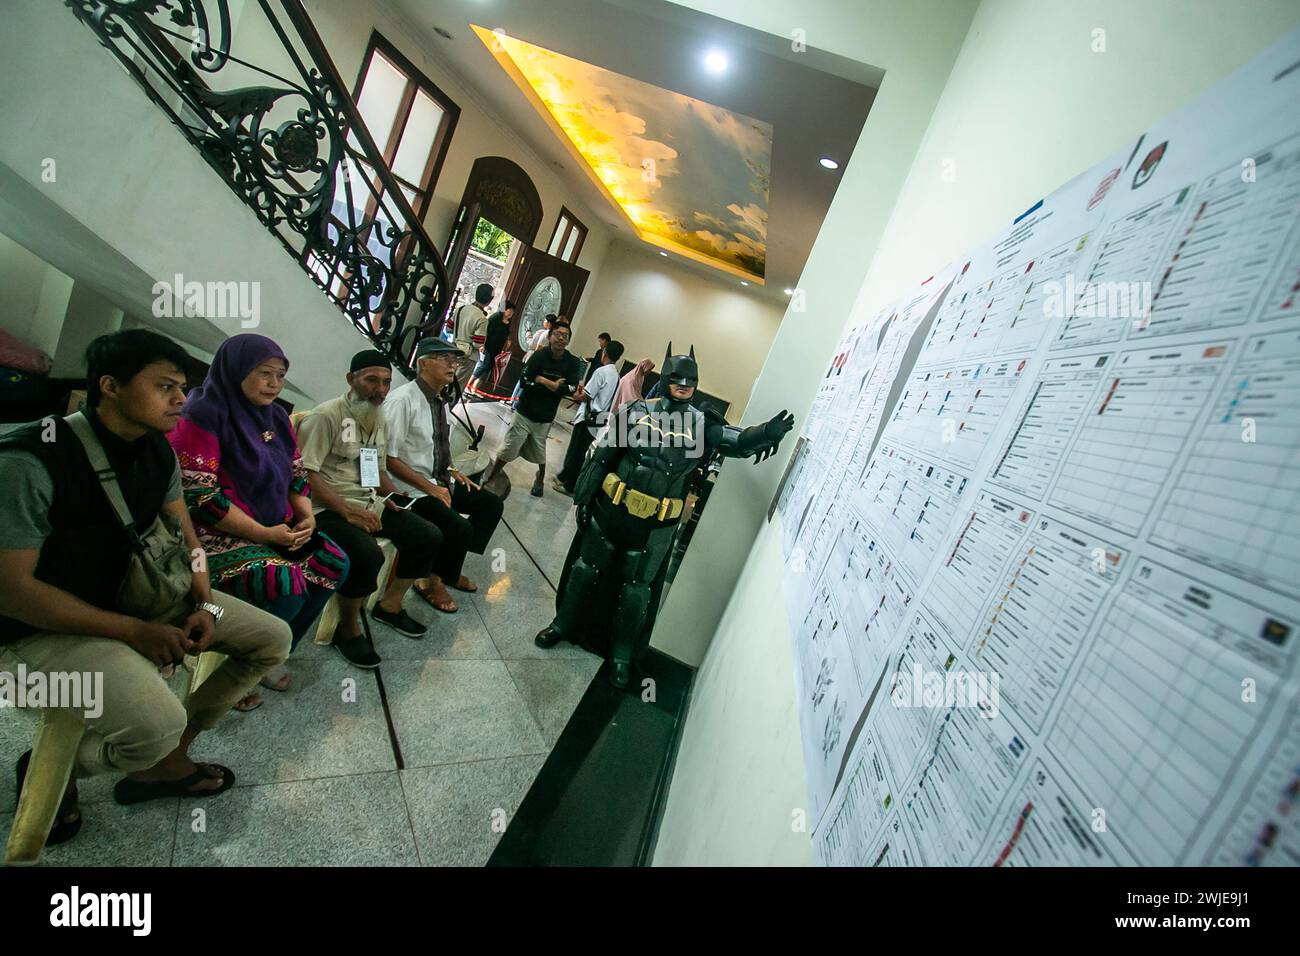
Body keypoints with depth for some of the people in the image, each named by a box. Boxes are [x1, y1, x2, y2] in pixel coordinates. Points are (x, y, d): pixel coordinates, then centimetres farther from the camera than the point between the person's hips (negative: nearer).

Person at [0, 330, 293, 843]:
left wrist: (205, 604, -7)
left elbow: (183, 533, 8)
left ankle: (164, 762, 11)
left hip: (142, 596, 7)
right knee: (158, 725, -30)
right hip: (47, 627, -7)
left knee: (273, 638, -1)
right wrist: (134, 631, -22)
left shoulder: (158, 450, -1)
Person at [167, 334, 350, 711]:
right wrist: (264, 533, -21)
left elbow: (297, 476, 13)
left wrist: (306, 516, -6)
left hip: (276, 529, 8)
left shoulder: (275, 417, 10)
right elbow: (199, 496, -19)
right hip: (216, 535, -8)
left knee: (334, 564, -9)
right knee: (286, 584, -28)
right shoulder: (203, 415, -14)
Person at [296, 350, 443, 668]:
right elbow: (305, 472, -18)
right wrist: (347, 511, -24)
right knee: (368, 555, -33)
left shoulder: (378, 419, 14)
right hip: (329, 508, -8)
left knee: (429, 537, -4)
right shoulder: (327, 415, -11)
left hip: (369, 504, 8)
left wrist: (393, 495, 4)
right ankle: (348, 630, -5)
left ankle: (390, 605, 15)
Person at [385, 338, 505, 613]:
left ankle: (447, 569, 14)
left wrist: (453, 472, 3)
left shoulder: (440, 399, 4)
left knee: (492, 504, 4)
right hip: (410, 488, -9)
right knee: (459, 527, -24)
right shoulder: (403, 400, -20)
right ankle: (431, 581, 6)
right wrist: (430, 488, -20)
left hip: (438, 481, 9)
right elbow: (389, 458, -20)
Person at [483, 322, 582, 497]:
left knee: (540, 454, 14)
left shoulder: (573, 362, -8)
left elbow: (571, 389, -19)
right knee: (508, 450, 1)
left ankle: (540, 480, 41)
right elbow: (524, 381, -19)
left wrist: (542, 380, -20)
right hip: (524, 412, -1)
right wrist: (556, 387, -21)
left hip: (545, 418, 2)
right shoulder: (540, 355, -13)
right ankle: (488, 480, 18)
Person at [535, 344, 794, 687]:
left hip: (656, 525, 0)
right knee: (586, 568, 17)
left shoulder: (702, 425, -3)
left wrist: (767, 433, -36)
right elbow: (601, 455, 0)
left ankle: (622, 655, 31)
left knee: (637, 590, 12)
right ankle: (563, 623, 41)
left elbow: (739, 441, -16)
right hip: (611, 509, 1)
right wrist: (583, 495, 0)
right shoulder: (636, 411, -4)